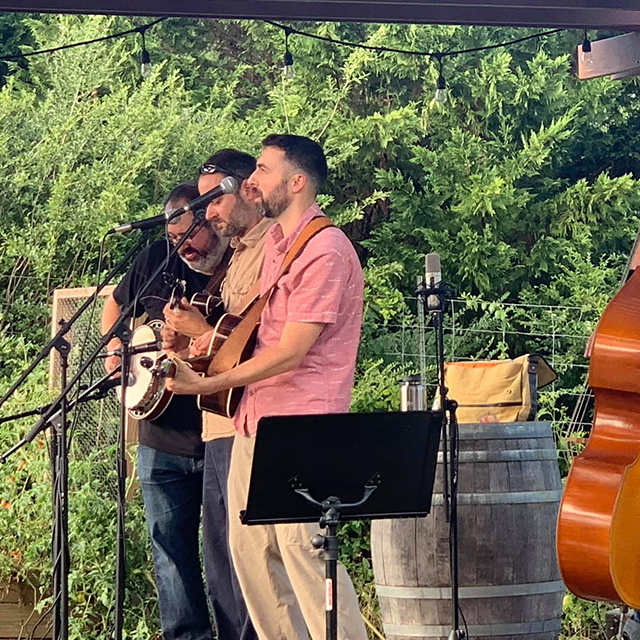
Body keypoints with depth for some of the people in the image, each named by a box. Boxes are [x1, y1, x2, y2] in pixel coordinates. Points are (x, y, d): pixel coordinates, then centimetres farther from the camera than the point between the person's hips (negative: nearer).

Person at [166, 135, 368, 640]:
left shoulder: (324, 250, -15)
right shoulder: (275, 242, 16)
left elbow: (290, 353, -18)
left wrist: (207, 385, -16)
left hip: (300, 427, -10)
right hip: (255, 419, 10)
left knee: (303, 549, -14)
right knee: (249, 547, 9)